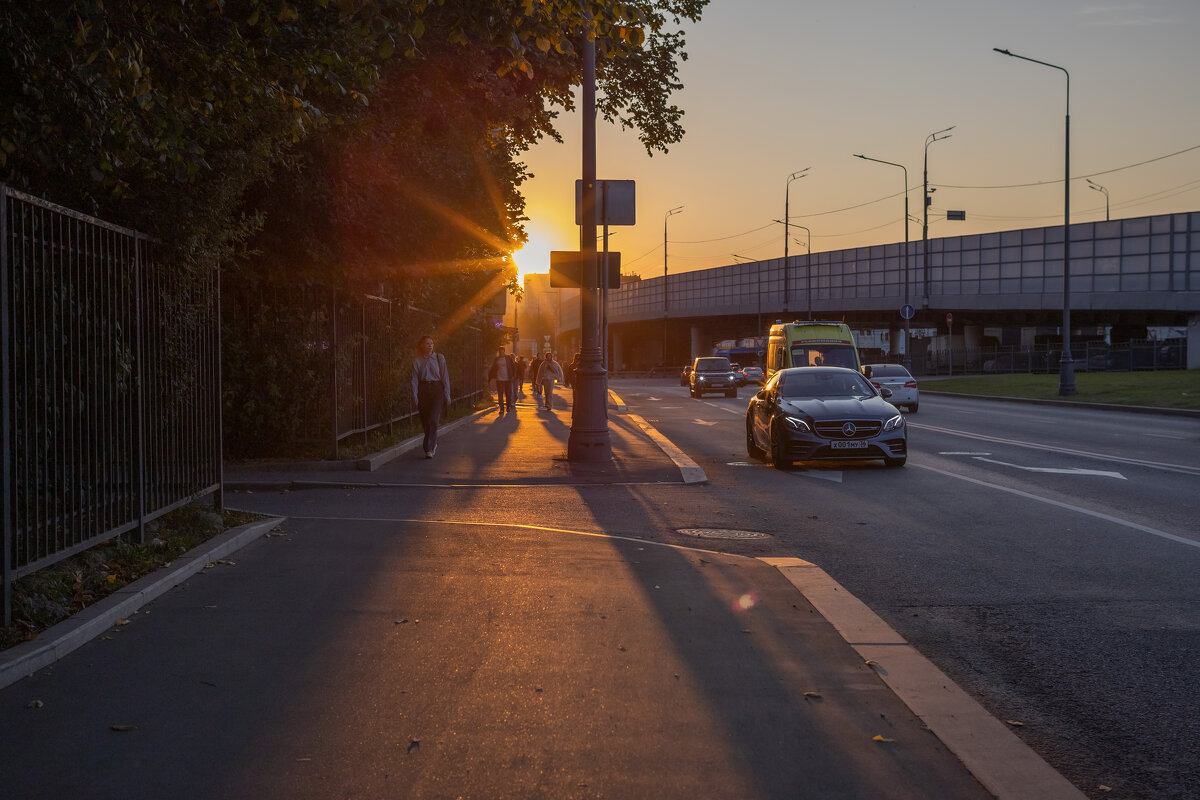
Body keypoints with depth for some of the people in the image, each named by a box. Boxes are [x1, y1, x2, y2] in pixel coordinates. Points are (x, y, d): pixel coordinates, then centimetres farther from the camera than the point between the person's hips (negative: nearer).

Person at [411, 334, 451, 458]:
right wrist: (415, 397, -3)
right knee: (425, 421, 4)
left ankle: (429, 449, -15)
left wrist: (447, 395, 1)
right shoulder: (417, 361, 7)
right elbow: (414, 380, 5)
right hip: (423, 391, 2)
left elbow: (445, 377, 5)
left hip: (437, 389, -2)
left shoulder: (439, 358, 6)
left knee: (433, 420, -14)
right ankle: (433, 444, 26)